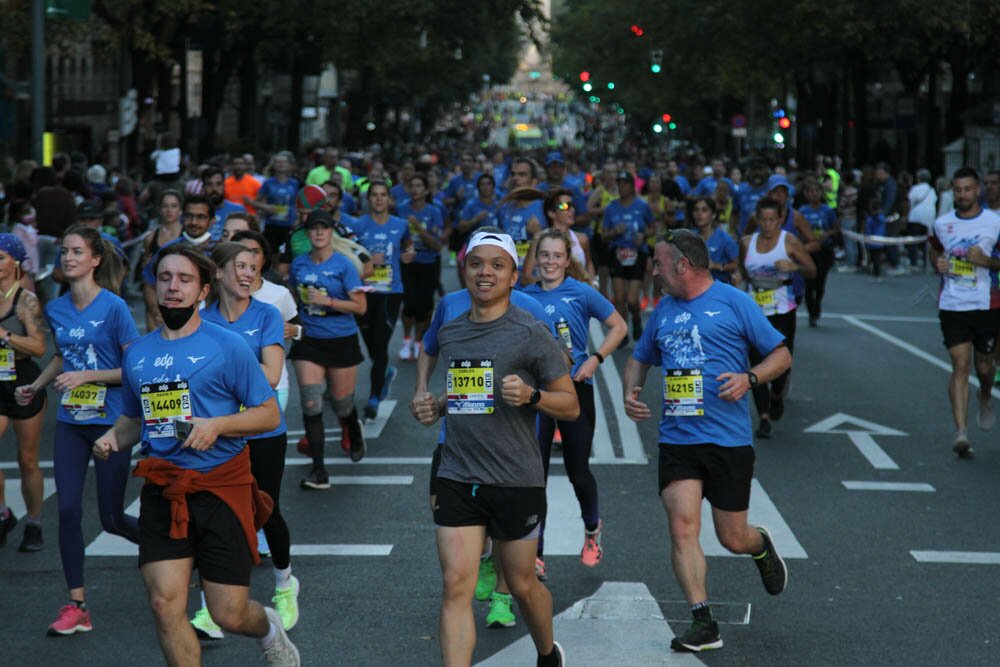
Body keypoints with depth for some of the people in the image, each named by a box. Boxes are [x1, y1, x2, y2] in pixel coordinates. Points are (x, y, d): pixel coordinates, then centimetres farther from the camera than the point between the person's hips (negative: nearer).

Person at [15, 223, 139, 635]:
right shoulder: (55, 309, 5)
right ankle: (76, 606, 2)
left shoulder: (113, 307, -12)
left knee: (111, 518, 3)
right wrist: (35, 387, 11)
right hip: (70, 421, 5)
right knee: (68, 509, -5)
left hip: (110, 422, -5)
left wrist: (87, 376, -19)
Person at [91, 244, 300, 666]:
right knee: (165, 604, -9)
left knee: (229, 616, 0)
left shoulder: (227, 346, -3)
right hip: (162, 491, 4)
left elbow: (270, 413, -3)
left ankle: (268, 629, 36)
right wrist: (113, 438, 2)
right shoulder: (137, 354, 11)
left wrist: (217, 425, -18)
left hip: (221, 488, -3)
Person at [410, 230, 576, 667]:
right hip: (457, 479, 3)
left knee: (521, 585, 12)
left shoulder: (531, 333, -6)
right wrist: (431, 407, 5)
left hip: (517, 482, -3)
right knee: (457, 586, -7)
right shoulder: (447, 333, 10)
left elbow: (571, 406, -3)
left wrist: (530, 396, -22)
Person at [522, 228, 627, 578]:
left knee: (577, 470, 7)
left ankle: (592, 529, 38)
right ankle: (535, 557, 0)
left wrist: (595, 359, -12)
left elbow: (619, 327, -1)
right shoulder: (526, 296, 3)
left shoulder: (582, 293, -6)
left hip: (575, 388, -2)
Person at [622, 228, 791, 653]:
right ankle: (703, 624, -9)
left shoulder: (733, 302, -2)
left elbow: (781, 354, 1)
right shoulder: (664, 309, 13)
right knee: (682, 527, -13)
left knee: (733, 539, 5)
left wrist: (749, 379, -17)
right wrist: (630, 393, 7)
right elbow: (640, 359, 27)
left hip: (729, 439, -3)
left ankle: (761, 547, 42)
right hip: (676, 439, 4)